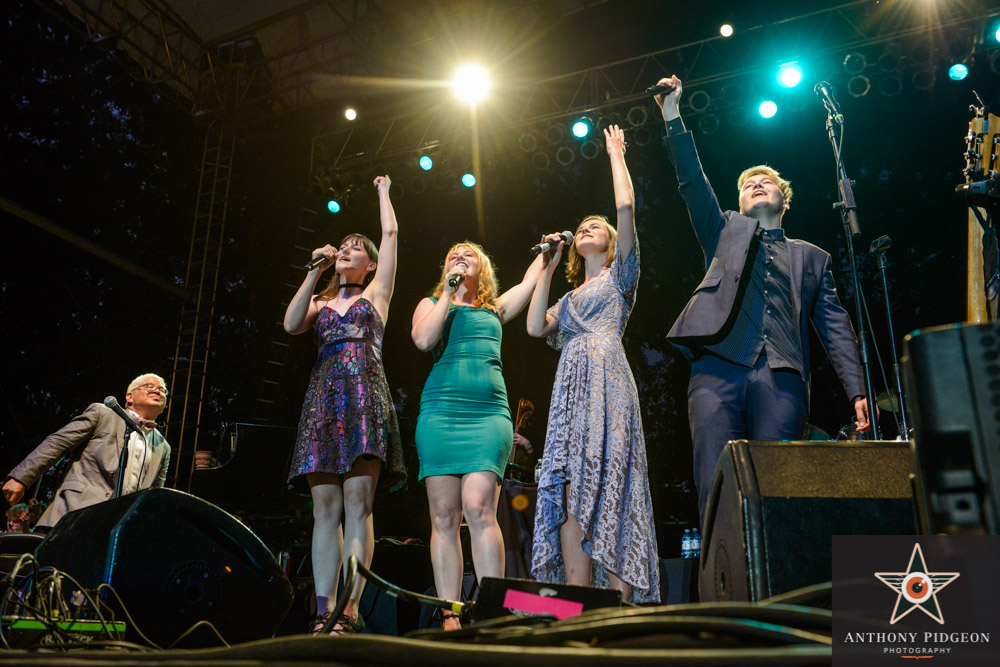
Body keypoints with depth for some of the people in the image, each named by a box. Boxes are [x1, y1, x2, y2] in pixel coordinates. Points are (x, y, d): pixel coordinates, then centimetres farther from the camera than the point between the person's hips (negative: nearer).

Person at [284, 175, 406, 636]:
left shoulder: (375, 293, 19)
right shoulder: (320, 302, 25)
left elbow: (391, 234, 16)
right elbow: (291, 324, 5)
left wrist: (383, 191, 30)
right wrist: (314, 272, 7)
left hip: (364, 395, -3)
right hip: (323, 396, 3)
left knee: (357, 503, -13)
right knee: (325, 508, -4)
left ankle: (350, 611, -14)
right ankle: (323, 613, -4)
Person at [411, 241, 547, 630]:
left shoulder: (495, 308, 24)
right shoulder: (431, 303, 19)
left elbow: (530, 280, 24)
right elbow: (423, 339, 0)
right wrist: (449, 293, 4)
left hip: (490, 412, 0)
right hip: (440, 412, 0)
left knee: (478, 507, -16)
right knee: (444, 515, -4)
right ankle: (449, 618, -1)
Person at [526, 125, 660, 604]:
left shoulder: (619, 276, 16)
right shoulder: (570, 297, 30)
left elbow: (625, 207, 4)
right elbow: (536, 327, 11)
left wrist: (616, 152, 17)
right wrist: (546, 268, 18)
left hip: (607, 384, -5)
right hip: (569, 389, 5)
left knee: (604, 491, -14)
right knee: (569, 497, -7)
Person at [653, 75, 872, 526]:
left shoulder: (811, 258, 26)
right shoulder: (726, 232, 28)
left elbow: (836, 328, 17)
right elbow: (692, 182, 17)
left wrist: (857, 390, 5)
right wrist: (672, 118, 11)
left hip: (781, 378, 0)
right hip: (718, 370, 0)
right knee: (716, 489, -10)